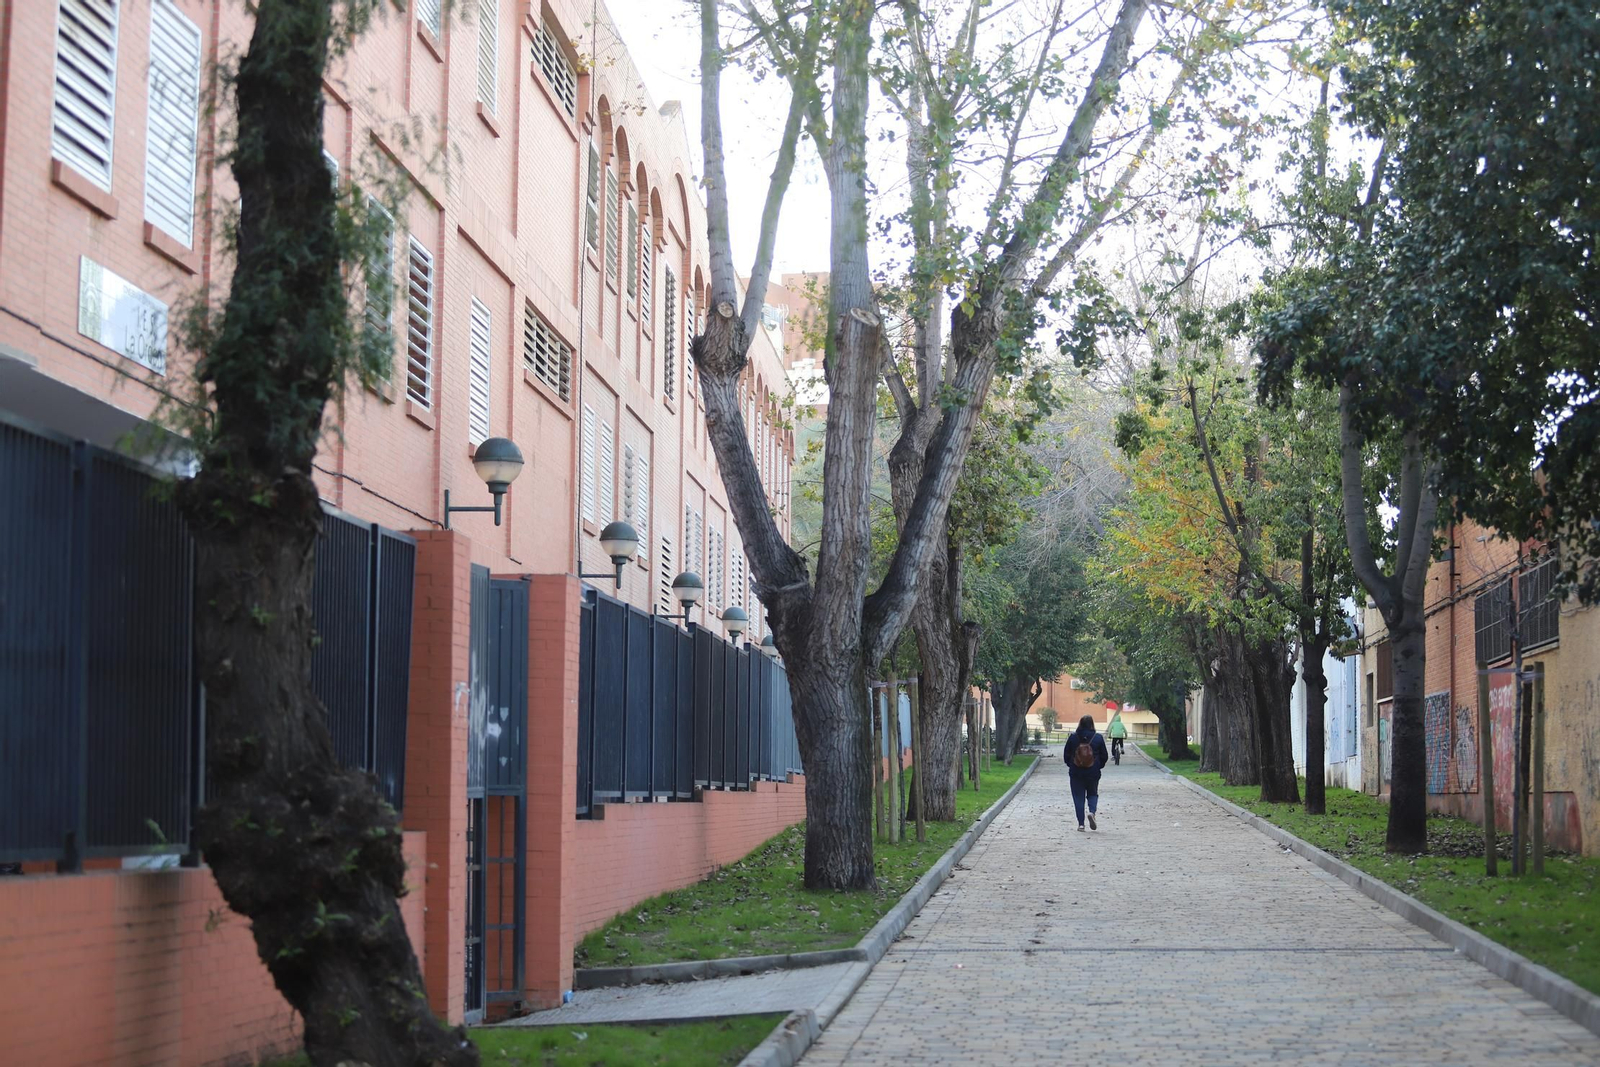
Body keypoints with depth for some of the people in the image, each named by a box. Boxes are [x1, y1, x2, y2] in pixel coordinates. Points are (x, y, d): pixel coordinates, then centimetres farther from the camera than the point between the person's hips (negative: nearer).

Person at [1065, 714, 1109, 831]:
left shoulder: (1072, 737, -6)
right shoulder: (1098, 738, -6)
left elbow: (1067, 755, 1)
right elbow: (1104, 756, 1)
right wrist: (1099, 766, 19)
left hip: (1076, 773, 0)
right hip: (1093, 773, 0)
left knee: (1078, 796, 6)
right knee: (1093, 794, 18)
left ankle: (1081, 823, 2)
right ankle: (1092, 811, -10)